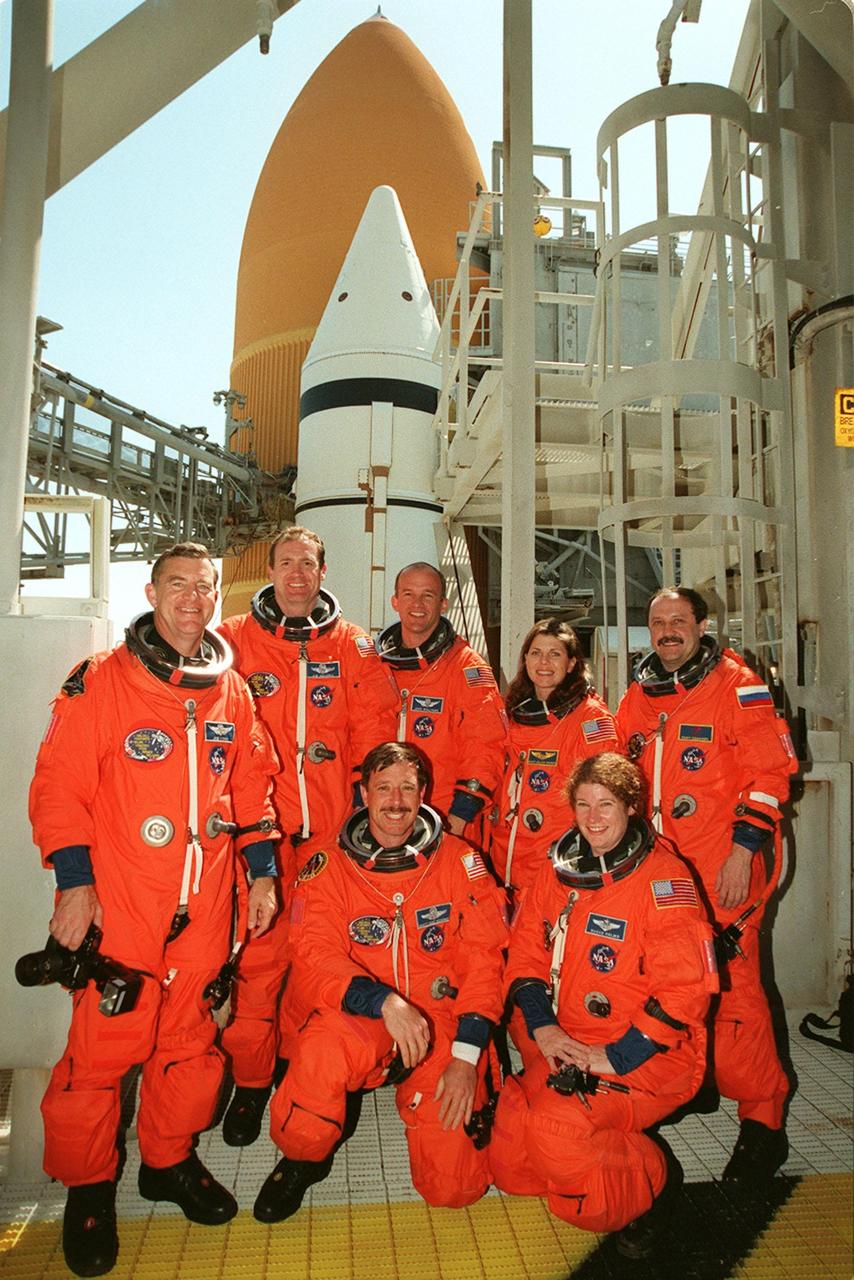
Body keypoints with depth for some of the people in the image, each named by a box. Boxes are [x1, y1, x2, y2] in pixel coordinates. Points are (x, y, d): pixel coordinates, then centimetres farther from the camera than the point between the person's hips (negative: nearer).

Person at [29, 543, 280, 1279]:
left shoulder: (232, 691, 8)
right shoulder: (101, 681, -4)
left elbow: (252, 787, 13)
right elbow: (59, 784, -6)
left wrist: (262, 871, 9)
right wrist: (73, 879, -11)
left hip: (205, 905, 4)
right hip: (119, 904, -4)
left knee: (190, 1038, 14)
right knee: (104, 1044, 2)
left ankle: (170, 1161, 37)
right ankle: (87, 1187, 27)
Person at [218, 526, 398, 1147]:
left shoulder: (353, 647, 7)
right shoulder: (235, 640, 5)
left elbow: (375, 732, 7)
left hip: (331, 827, 2)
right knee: (258, 952, 1)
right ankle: (250, 1080, 18)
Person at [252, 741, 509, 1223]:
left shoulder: (459, 860, 0)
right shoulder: (328, 865, -2)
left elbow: (484, 957, -2)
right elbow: (316, 957, -11)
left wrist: (466, 1055, -11)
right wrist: (384, 1001, -29)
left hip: (443, 1021, 1)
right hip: (360, 1019, 0)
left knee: (453, 1185, -10)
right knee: (323, 1049, -35)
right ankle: (301, 1160, -2)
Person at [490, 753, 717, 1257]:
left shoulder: (662, 877, -15)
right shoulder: (561, 869, 4)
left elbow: (687, 986, -19)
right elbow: (526, 949, 9)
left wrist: (616, 1056, -19)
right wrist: (543, 1027, -6)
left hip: (649, 1058, -6)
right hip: (569, 1046, 7)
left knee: (555, 1128, -28)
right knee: (509, 1163, 1)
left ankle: (653, 1179, 1)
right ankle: (617, 1147, 23)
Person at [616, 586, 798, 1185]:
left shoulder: (736, 685, -4)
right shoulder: (637, 697, 13)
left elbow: (770, 772, -9)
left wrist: (743, 851, -14)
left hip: (722, 868, -5)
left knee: (731, 988, -5)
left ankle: (762, 1120, 12)